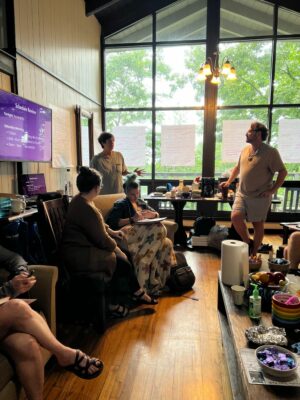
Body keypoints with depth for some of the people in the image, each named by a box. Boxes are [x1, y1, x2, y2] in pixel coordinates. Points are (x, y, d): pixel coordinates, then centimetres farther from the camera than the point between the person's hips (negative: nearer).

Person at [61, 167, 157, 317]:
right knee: (120, 262, -6)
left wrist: (111, 232, 15)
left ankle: (137, 293, 20)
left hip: (83, 247, 10)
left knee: (125, 255, 8)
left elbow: (98, 225, 21)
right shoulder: (86, 208, -27)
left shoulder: (80, 200, 5)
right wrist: (116, 248, -5)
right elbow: (102, 240, -21)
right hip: (79, 256, -10)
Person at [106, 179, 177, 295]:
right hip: (129, 234, -6)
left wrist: (152, 214, 0)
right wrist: (131, 220, -17)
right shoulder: (120, 204, 9)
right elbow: (110, 222, -7)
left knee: (166, 243, -26)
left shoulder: (141, 202, 29)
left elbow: (156, 214, 25)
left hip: (146, 235, 6)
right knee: (158, 228, -33)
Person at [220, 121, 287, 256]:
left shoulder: (271, 152, -11)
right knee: (235, 217, -12)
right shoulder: (245, 149, 8)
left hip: (260, 197, -4)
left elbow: (283, 172, -8)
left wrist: (272, 190, -12)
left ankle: (253, 253, 22)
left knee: (258, 225, 5)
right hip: (242, 194, 5)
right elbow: (238, 167, 22)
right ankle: (248, 242, 13)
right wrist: (229, 181, 18)